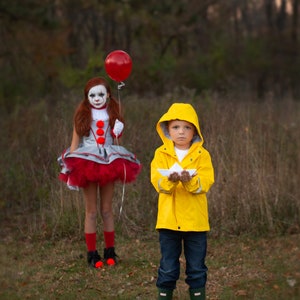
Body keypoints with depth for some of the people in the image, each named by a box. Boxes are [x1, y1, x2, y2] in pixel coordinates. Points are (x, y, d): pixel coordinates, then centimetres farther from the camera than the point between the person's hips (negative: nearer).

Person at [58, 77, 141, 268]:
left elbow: (116, 143, 7)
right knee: (91, 211, 3)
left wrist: (117, 134, -15)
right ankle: (92, 254, 6)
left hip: (108, 163, 1)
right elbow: (75, 141, 0)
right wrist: (71, 165, -8)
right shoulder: (83, 115, 1)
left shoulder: (113, 114, 5)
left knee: (107, 209, 7)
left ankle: (110, 252, 13)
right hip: (87, 163, -1)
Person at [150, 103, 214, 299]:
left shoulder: (202, 155, -1)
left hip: (195, 220, 0)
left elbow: (205, 183, -12)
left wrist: (189, 180, -31)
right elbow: (157, 182, -11)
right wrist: (170, 180, -32)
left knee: (196, 267, 9)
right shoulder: (161, 154, 0)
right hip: (169, 219, 0)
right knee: (168, 267, 8)